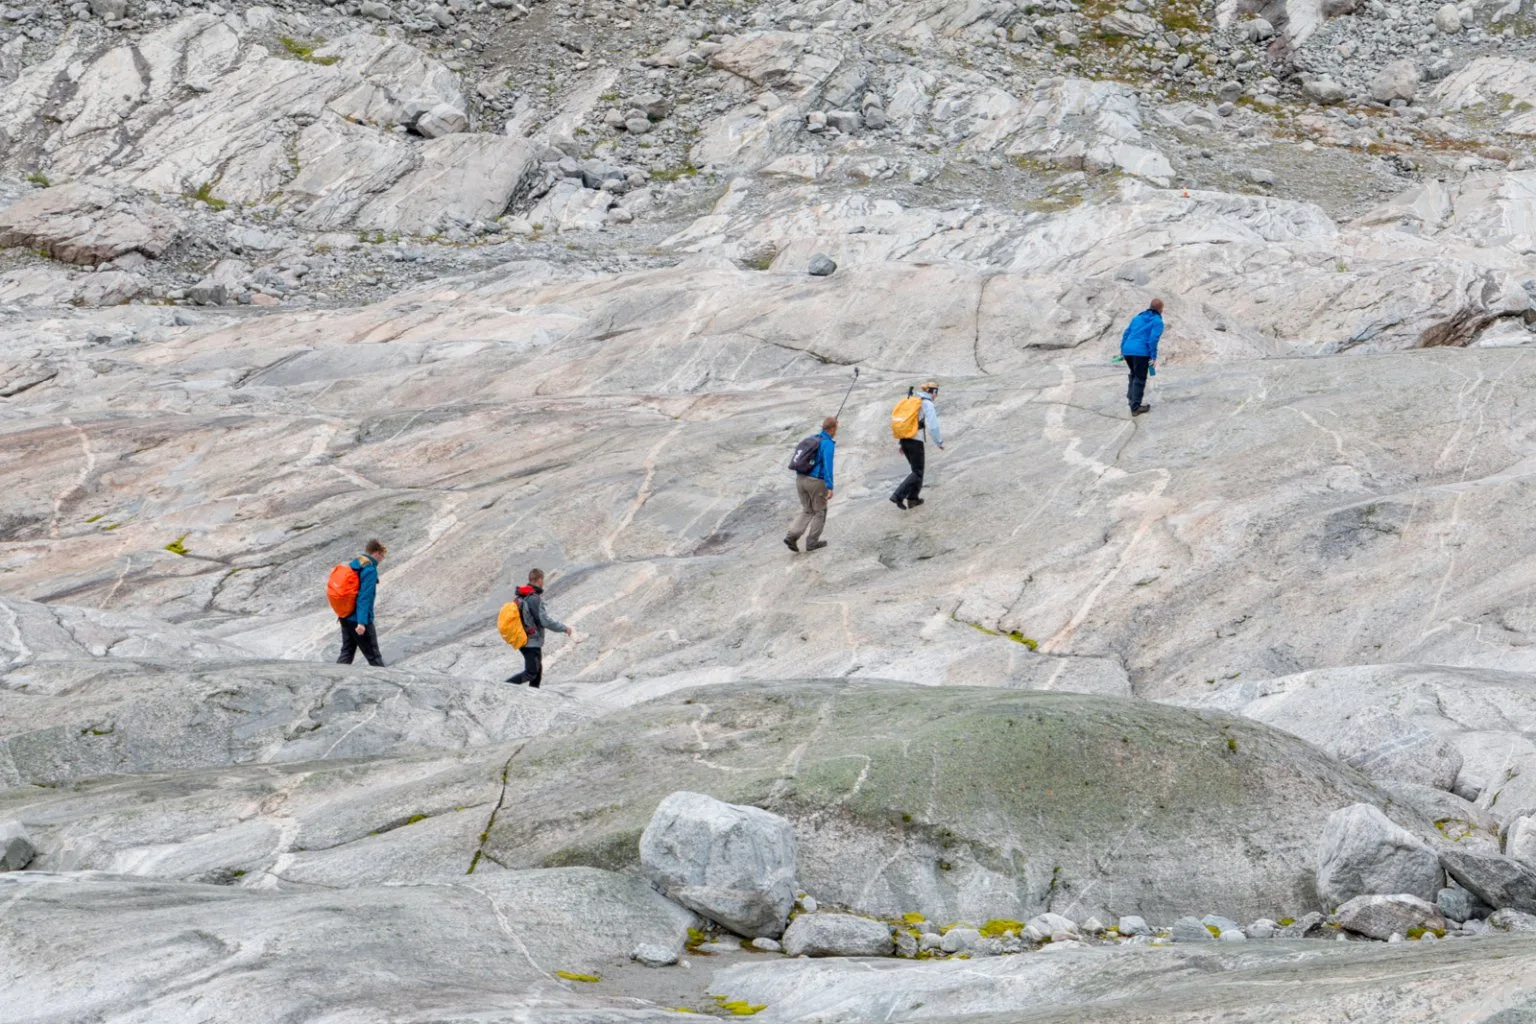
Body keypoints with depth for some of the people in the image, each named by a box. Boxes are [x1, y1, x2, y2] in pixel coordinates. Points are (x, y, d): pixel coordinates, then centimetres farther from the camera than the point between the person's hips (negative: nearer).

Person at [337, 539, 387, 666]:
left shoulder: (353, 564, 10)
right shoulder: (370, 570, -16)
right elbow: (364, 597, -23)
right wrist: (362, 622, -26)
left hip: (346, 617, 8)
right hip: (360, 620, -8)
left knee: (346, 653, 12)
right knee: (373, 656, 2)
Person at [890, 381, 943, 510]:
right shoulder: (928, 405, -8)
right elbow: (933, 426, -15)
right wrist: (940, 442, 0)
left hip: (904, 440, 8)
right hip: (915, 441, -8)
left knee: (917, 468, 23)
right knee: (917, 473, 0)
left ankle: (913, 499, 21)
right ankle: (898, 496, -15)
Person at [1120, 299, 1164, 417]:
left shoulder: (1137, 317, 20)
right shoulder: (1157, 321, 0)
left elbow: (1126, 333, 17)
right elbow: (1153, 339, -12)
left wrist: (1122, 349, 22)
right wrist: (1153, 357, -10)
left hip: (1127, 351, 6)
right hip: (1141, 352, -6)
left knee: (1134, 374, 27)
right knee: (1139, 379, 3)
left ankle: (1131, 397, 19)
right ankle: (1135, 407, 2)